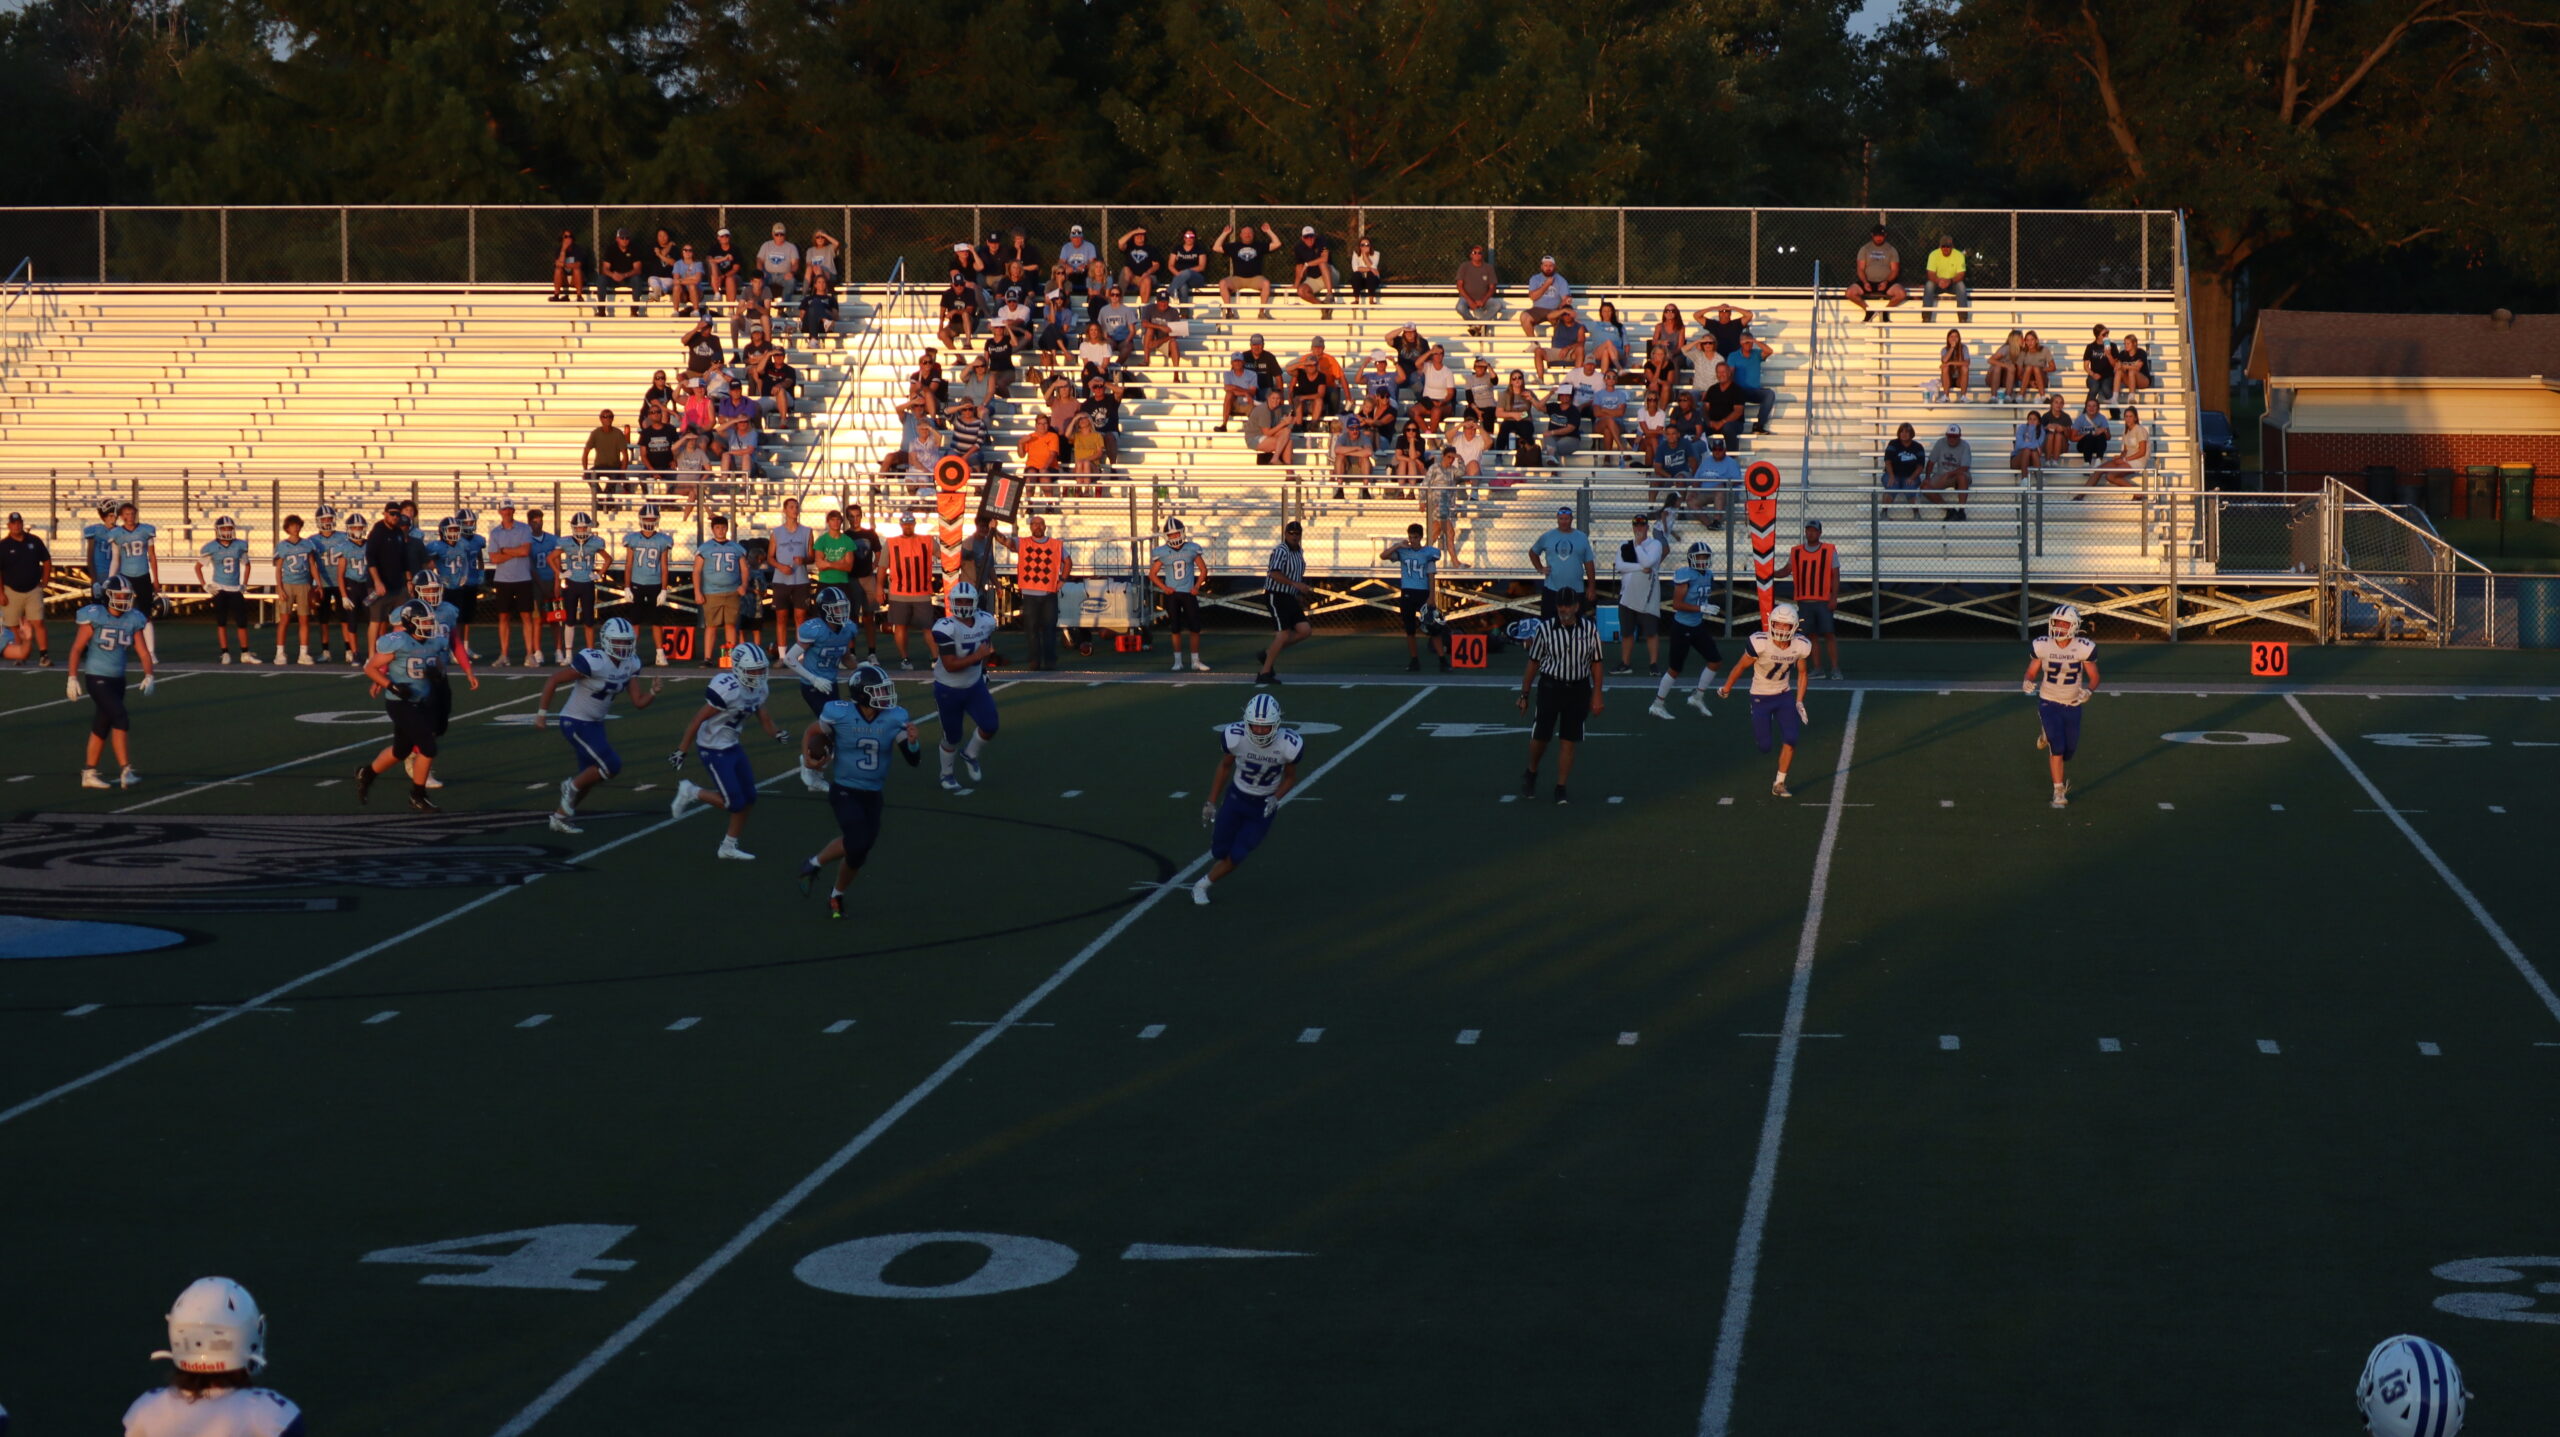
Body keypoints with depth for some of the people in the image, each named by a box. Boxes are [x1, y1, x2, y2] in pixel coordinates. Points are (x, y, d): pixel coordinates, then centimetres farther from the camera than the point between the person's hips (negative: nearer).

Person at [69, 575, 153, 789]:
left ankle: (89, 774, 24)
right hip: (97, 678, -6)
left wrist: (148, 676, -12)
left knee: (102, 727, 14)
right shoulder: (94, 617, -12)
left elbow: (144, 652, 2)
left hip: (118, 680, 6)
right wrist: (73, 678, -9)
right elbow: (76, 649, -8)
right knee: (120, 720, -16)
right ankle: (126, 771, -17)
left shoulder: (133, 620, 2)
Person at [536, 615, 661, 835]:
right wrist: (542, 713, -20)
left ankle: (560, 817, 30)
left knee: (590, 776, 15)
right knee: (611, 765, -14)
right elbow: (553, 680, -21)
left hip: (595, 723, 8)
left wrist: (653, 691, -19)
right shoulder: (593, 662, -27)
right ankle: (571, 787, 9)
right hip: (576, 723, -8)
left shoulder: (630, 665, -3)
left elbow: (638, 702, 1)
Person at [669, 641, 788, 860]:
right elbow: (698, 720, -22)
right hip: (713, 749, -9)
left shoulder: (758, 689, -2)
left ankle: (728, 847, 23)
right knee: (734, 803, -8)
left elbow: (762, 715, 12)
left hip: (732, 746, 9)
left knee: (748, 798, 9)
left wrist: (777, 733, -11)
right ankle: (691, 792, 14)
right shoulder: (728, 690, -28)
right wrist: (681, 751, -20)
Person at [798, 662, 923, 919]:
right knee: (857, 844, -22)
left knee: (858, 853, 10)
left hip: (872, 795, 4)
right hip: (845, 791, -4)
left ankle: (837, 895, 37)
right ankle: (815, 863, 6)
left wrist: (913, 741, -25)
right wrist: (807, 758, -14)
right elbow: (811, 732, 3)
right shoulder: (839, 714, -16)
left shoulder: (894, 719, -8)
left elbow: (914, 760, -4)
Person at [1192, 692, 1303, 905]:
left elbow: (1290, 777, -5)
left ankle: (1202, 886, 23)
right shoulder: (1235, 737, -26)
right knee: (1220, 852, 9)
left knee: (1236, 856, -2)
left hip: (1263, 807, -1)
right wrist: (1211, 802, 1)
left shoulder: (1288, 745, -27)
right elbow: (1225, 766, -4)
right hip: (1236, 798, 1)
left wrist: (1276, 798, -23)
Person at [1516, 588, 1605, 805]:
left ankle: (1561, 788, 10)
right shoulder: (1545, 629, -5)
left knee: (1569, 740, 2)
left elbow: (1596, 664, 4)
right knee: (1541, 736, 0)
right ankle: (1531, 774, 28)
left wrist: (1596, 696, 0)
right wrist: (1524, 695, 4)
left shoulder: (1590, 629, -2)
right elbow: (1533, 663, 2)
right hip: (1550, 686, -1)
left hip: (1578, 689, 1)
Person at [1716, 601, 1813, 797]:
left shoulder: (1800, 646, -13)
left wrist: (1799, 702, 4)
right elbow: (1741, 666, -10)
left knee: (1790, 739, -11)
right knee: (1764, 745, -1)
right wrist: (1726, 688, 4)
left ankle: (1779, 785, 2)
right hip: (1760, 698, -3)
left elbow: (1802, 673, 6)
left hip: (1784, 695, 3)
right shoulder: (1760, 643, -26)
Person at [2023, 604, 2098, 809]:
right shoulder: (2042, 646, -11)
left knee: (2069, 751, 11)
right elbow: (2032, 672, 0)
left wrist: (2088, 691, -24)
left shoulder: (2083, 648, -13)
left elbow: (2094, 678, -4)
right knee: (2057, 747, -13)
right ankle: (2059, 792, -2)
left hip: (2072, 705, 2)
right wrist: (2029, 682, -23)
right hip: (2048, 702, -2)